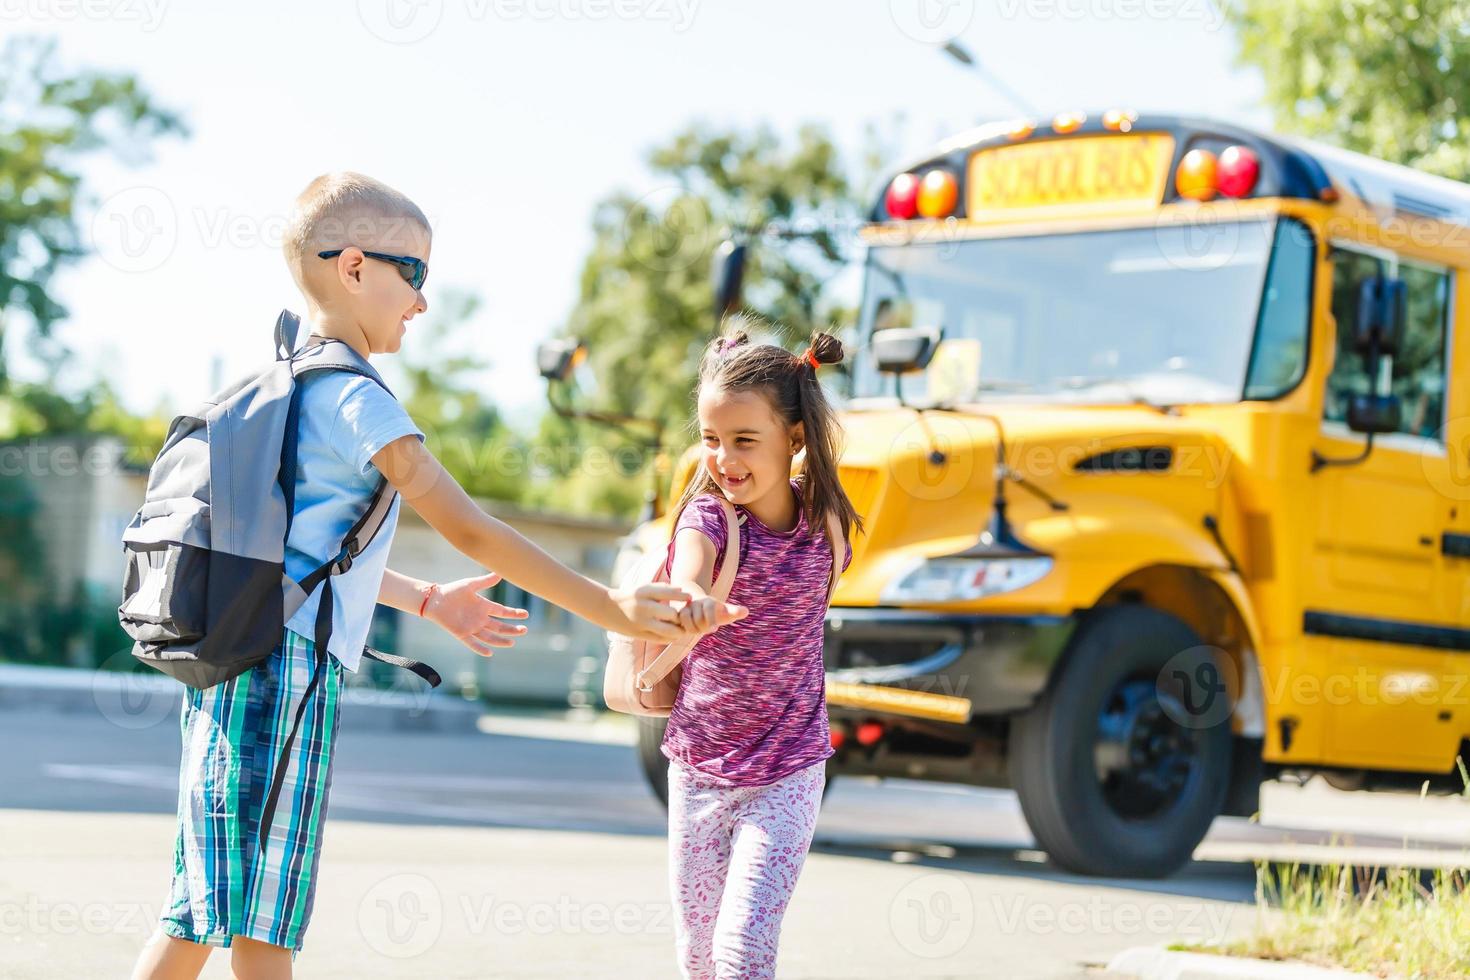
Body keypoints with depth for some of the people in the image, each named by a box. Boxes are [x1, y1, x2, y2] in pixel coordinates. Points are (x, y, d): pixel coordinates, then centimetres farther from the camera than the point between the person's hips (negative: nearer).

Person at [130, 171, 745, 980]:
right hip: (287, 670, -10)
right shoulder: (356, 401, -10)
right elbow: (470, 530, -16)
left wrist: (428, 602, 32)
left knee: (199, 915, 12)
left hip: (229, 670, 10)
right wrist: (609, 609, -15)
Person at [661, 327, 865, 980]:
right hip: (698, 770, 1)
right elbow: (689, 565, -38)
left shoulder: (823, 520, -7)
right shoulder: (707, 513, -13)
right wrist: (691, 596, -60)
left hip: (785, 774, 0)